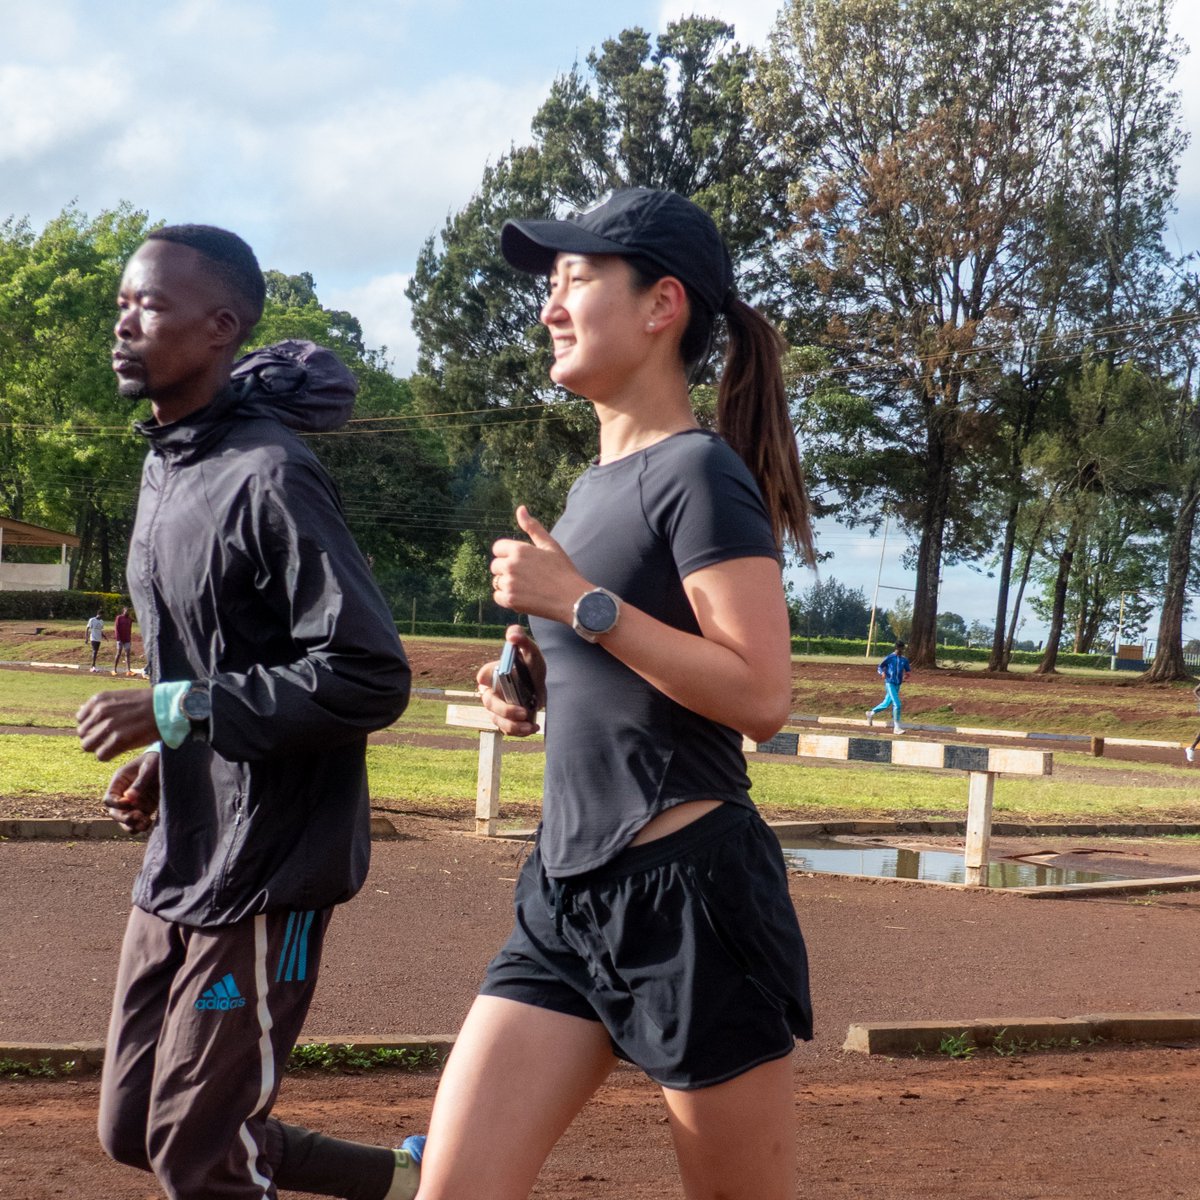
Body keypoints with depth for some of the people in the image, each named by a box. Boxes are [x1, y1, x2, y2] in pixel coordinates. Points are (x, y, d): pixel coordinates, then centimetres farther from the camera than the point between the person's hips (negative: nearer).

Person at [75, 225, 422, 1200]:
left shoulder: (270, 478, -19)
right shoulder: (165, 465, 10)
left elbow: (369, 677, -25)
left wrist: (176, 712, -24)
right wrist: (165, 758, 7)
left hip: (268, 871, -9)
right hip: (179, 860, 9)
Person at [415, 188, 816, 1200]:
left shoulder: (699, 473, -10)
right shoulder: (596, 483, 16)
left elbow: (760, 695, -21)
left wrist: (578, 602, -18)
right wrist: (542, 681, 7)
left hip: (689, 889, -8)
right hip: (569, 890, 9)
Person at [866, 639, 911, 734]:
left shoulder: (904, 660, 7)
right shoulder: (890, 658, -8)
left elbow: (908, 670, 15)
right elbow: (880, 667, -5)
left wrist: (908, 673, -9)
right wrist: (882, 672, -27)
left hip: (898, 685, 7)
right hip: (890, 683, -7)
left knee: (887, 703, 18)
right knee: (897, 705, -15)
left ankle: (871, 713, 41)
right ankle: (897, 727, -9)